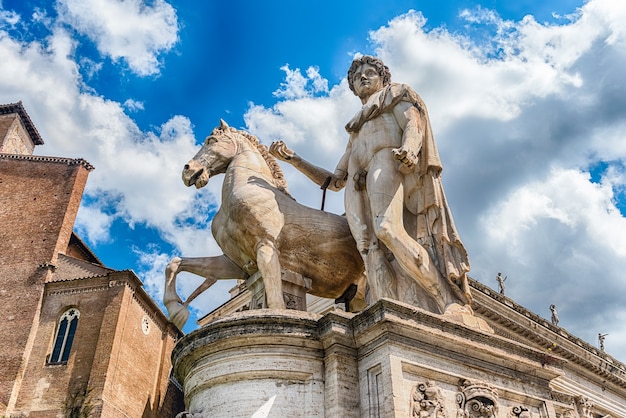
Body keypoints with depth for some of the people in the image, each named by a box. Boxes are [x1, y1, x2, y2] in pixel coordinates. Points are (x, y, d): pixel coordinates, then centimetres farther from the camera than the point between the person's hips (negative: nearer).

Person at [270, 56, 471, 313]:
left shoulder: (395, 94, 26)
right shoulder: (356, 132, 38)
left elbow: (413, 121, 2)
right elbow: (335, 181, 31)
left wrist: (409, 148, -22)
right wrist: (292, 158, 25)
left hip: (386, 159, -5)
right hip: (357, 182, 5)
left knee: (388, 229, -33)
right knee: (370, 248, -22)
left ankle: (451, 304, -34)